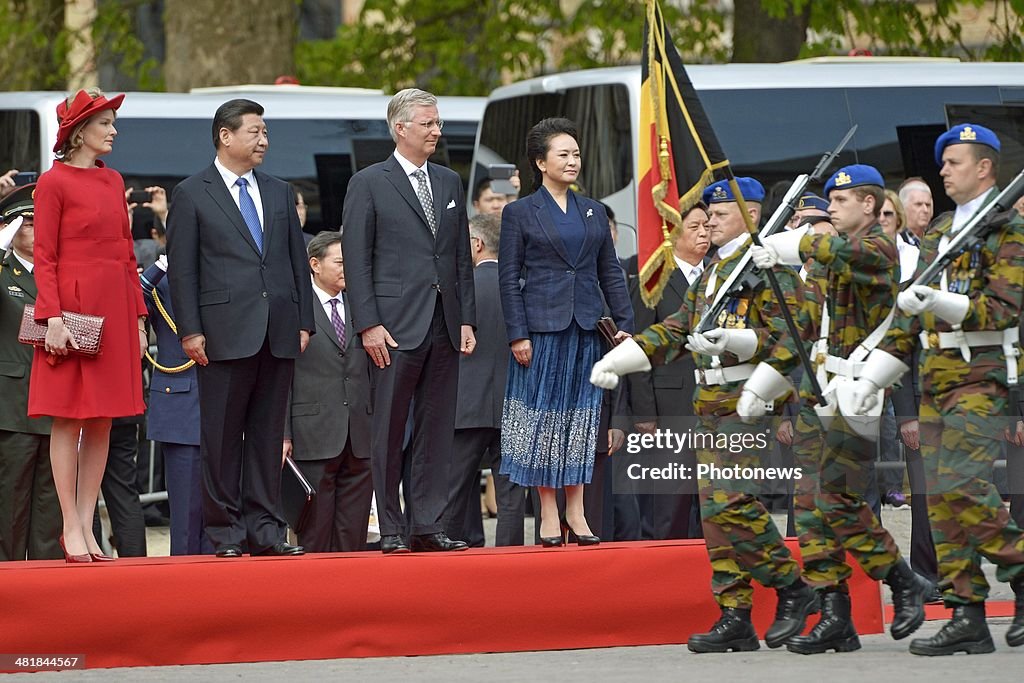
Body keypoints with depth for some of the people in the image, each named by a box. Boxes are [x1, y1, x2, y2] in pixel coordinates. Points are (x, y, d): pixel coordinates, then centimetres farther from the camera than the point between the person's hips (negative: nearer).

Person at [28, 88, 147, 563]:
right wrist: (53, 318, -17)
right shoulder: (54, 182, -5)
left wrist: (138, 317, 11)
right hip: (72, 306, -6)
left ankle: (86, 526, 9)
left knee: (102, 421, 5)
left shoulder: (113, 182, 14)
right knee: (68, 420, -4)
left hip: (114, 309, 6)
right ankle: (71, 528, -1)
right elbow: (44, 258, -8)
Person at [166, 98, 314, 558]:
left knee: (268, 434, 6)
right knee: (222, 437, -2)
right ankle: (225, 532, 2)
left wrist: (304, 322, 9)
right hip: (225, 334, -4)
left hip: (279, 335, 5)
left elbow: (298, 262, 17)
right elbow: (181, 269, -2)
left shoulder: (280, 193, 17)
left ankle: (264, 529, 9)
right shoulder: (191, 195, 2)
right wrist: (190, 331, -9)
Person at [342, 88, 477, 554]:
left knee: (436, 429, 5)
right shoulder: (369, 184, -1)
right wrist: (368, 324, -12)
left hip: (444, 325, 5)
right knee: (389, 431, -2)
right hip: (396, 325, -5)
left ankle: (427, 525, 9)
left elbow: (462, 257, 17)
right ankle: (391, 529, 2)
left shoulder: (450, 183, 15)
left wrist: (467, 319, 8)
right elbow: (356, 260, -4)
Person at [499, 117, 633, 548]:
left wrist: (624, 323, 5)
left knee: (582, 417, 4)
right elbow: (508, 278, -2)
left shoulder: (593, 212, 13)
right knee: (542, 415, -2)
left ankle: (576, 511, 9)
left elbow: (611, 272, 14)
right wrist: (517, 334, -10)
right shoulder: (519, 213, 1)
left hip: (587, 329, 4)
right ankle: (548, 514, 3)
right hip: (542, 327, -4)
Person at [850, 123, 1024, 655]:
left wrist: (942, 304, -26)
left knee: (959, 482, -20)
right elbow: (910, 317, 21)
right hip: (935, 379, 8)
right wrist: (869, 379, 16)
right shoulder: (938, 233, 19)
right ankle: (967, 618, 2)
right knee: (940, 497, 1)